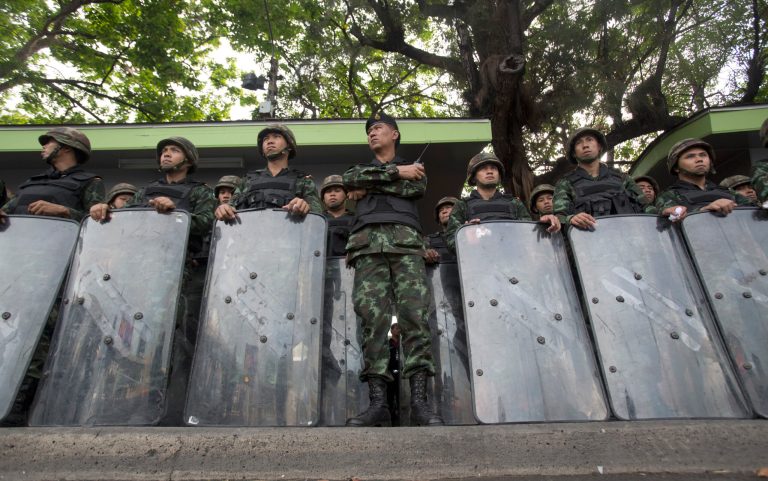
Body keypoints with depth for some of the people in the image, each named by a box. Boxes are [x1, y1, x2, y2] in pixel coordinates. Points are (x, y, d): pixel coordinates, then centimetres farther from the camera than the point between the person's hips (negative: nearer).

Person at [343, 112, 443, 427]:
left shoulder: (413, 167, 29)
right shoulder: (359, 167, 34)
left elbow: (416, 189, 5)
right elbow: (351, 178, 8)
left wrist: (369, 187, 6)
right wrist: (397, 172, 4)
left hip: (405, 238, -1)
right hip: (367, 239, 1)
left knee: (415, 312, -16)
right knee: (372, 315, -15)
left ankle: (419, 401, -18)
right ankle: (377, 401, -17)